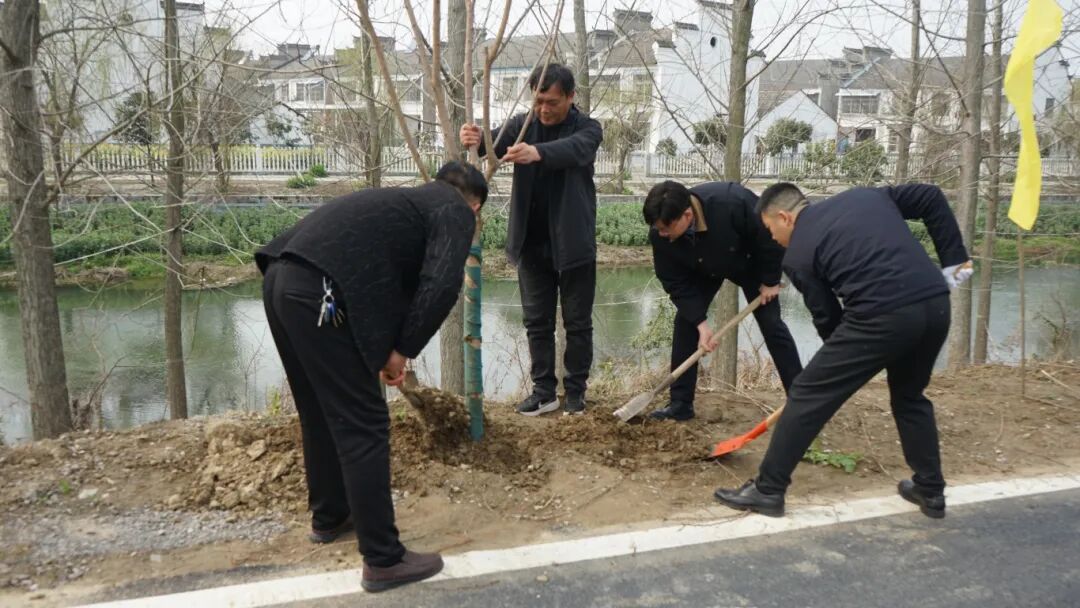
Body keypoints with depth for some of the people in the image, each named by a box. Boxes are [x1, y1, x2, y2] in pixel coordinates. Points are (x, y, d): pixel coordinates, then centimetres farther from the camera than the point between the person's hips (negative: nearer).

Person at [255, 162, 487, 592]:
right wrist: (403, 349, -1)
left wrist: (385, 349, 29)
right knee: (364, 426, 0)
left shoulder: (411, 199, 31)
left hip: (282, 279, 9)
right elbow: (441, 286, -10)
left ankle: (329, 516, 42)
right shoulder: (456, 211, 6)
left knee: (321, 413, 24)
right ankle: (384, 560, 9)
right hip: (318, 291, -9)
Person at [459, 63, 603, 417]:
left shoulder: (587, 128, -7)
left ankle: (576, 391, 18)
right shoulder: (522, 124, 4)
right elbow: (496, 142, -15)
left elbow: (573, 148, -30)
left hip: (573, 245, -3)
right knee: (537, 322, 8)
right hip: (532, 245, 3)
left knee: (577, 323, 6)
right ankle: (544, 390, 18)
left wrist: (537, 152, -50)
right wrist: (476, 140, -40)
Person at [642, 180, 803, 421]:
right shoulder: (660, 235, -33)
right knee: (686, 320, -10)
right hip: (702, 269, 3)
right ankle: (680, 404, -1)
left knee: (771, 324, -4)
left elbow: (771, 233, -28)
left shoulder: (733, 202, -45)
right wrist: (701, 322, -27)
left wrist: (770, 280, -18)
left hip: (749, 262, -2)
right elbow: (676, 282, -21)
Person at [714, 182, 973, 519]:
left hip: (881, 317, -6)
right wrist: (953, 258, 20)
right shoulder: (864, 195, 23)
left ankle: (767, 490, 12)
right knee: (910, 396, 29)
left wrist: (844, 359, 27)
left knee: (808, 396, 6)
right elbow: (931, 198, 20)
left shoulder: (797, 254, 8)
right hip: (936, 305, 7)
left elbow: (826, 317, 11)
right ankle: (931, 491, 35)